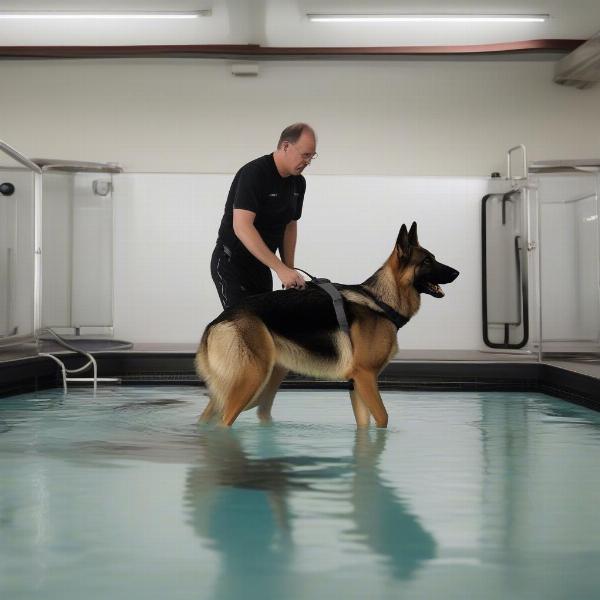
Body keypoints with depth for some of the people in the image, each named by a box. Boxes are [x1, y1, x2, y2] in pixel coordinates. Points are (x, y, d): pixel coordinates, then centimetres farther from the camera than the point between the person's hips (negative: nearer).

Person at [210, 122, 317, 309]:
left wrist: (289, 269, 5)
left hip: (260, 265, 8)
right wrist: (280, 268, -38)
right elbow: (242, 226, -33)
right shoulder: (254, 173, -24)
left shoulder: (298, 183, 2)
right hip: (231, 264, -8)